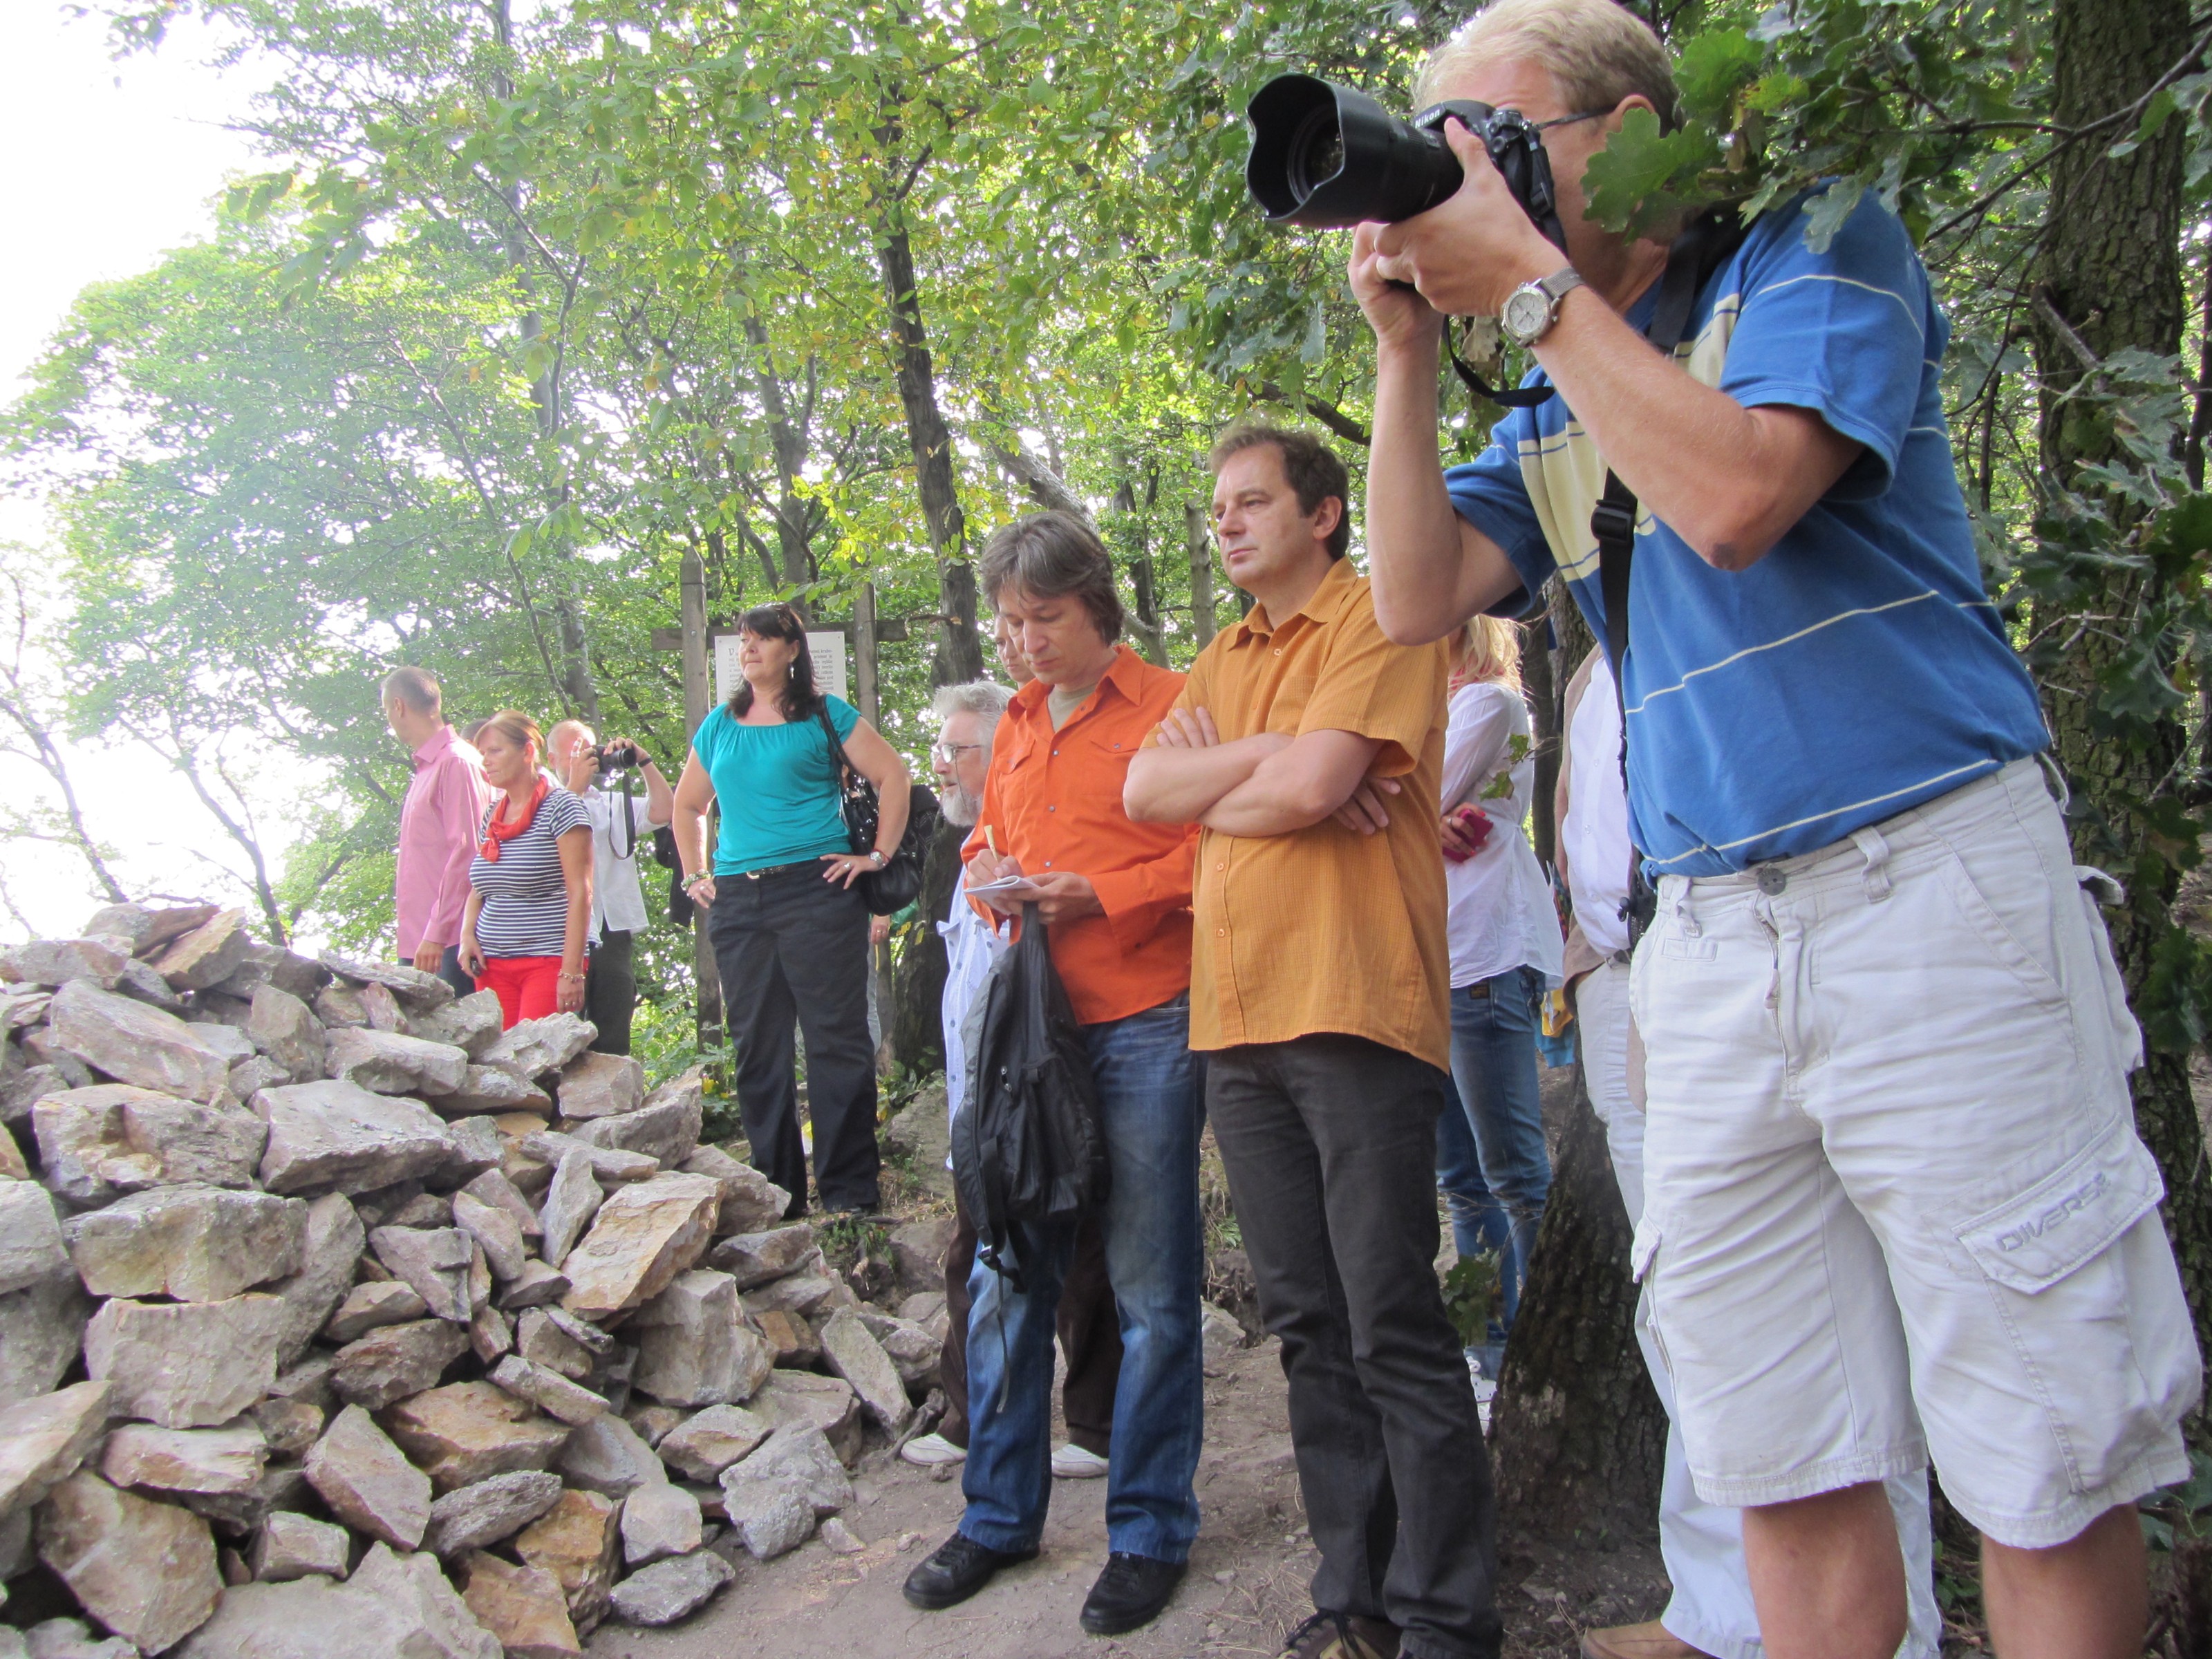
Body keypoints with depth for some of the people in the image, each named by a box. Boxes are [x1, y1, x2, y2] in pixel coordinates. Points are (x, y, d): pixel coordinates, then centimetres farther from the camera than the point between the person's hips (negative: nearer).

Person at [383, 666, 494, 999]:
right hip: (419, 942, 9)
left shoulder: (457, 763, -8)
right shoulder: (425, 769, 20)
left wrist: (437, 934, -18)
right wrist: (418, 936, 17)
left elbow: (465, 852, -16)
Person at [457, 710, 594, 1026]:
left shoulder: (560, 807, -5)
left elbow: (580, 893, -11)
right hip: (493, 964, 6)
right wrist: (467, 935, 3)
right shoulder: (492, 816, 15)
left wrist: (571, 972, -16)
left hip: (549, 961, -6)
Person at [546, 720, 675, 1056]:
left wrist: (643, 761, -2)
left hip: (614, 936, 4)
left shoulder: (615, 804, 19)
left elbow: (665, 810, 4)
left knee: (612, 1041, 6)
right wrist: (575, 786, -13)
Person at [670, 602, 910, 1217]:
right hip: (736, 901, 5)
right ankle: (774, 1191, 17)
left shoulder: (825, 715, 3)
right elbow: (687, 805, 27)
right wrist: (695, 875, 16)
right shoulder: (718, 726, 16)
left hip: (816, 890, -5)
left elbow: (892, 775, 0)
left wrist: (878, 856, -5)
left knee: (837, 1040, -6)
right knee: (757, 1048, 7)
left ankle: (850, 1191, 0)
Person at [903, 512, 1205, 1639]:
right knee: (1006, 1276, 11)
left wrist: (1101, 895, -17)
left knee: (1149, 1290, 3)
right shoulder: (1016, 723, 16)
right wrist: (987, 871, 3)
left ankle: (1149, 1533, 19)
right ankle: (1000, 1515, 27)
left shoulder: (1168, 706, -3)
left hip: (1145, 1028, -6)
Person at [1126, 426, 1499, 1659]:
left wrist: (1213, 790, 2)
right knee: (1309, 1327, 12)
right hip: (1238, 1024, 8)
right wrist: (1272, 754, -6)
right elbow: (1145, 791, 7)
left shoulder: (1377, 620, -2)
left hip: (1352, 1012, -7)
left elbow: (1310, 785, -16)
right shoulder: (1223, 661, 22)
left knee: (1395, 1332, -3)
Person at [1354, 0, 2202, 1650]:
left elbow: (1735, 497, -17)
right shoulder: (1553, 413, 19)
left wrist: (1526, 273, -10)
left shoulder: (1816, 244, 2)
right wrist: (1408, 343, 3)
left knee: (2048, 1478, 2)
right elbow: (1418, 598, 6)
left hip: (1929, 890, -5)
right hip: (1708, 947, 6)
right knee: (1788, 1474, 9)